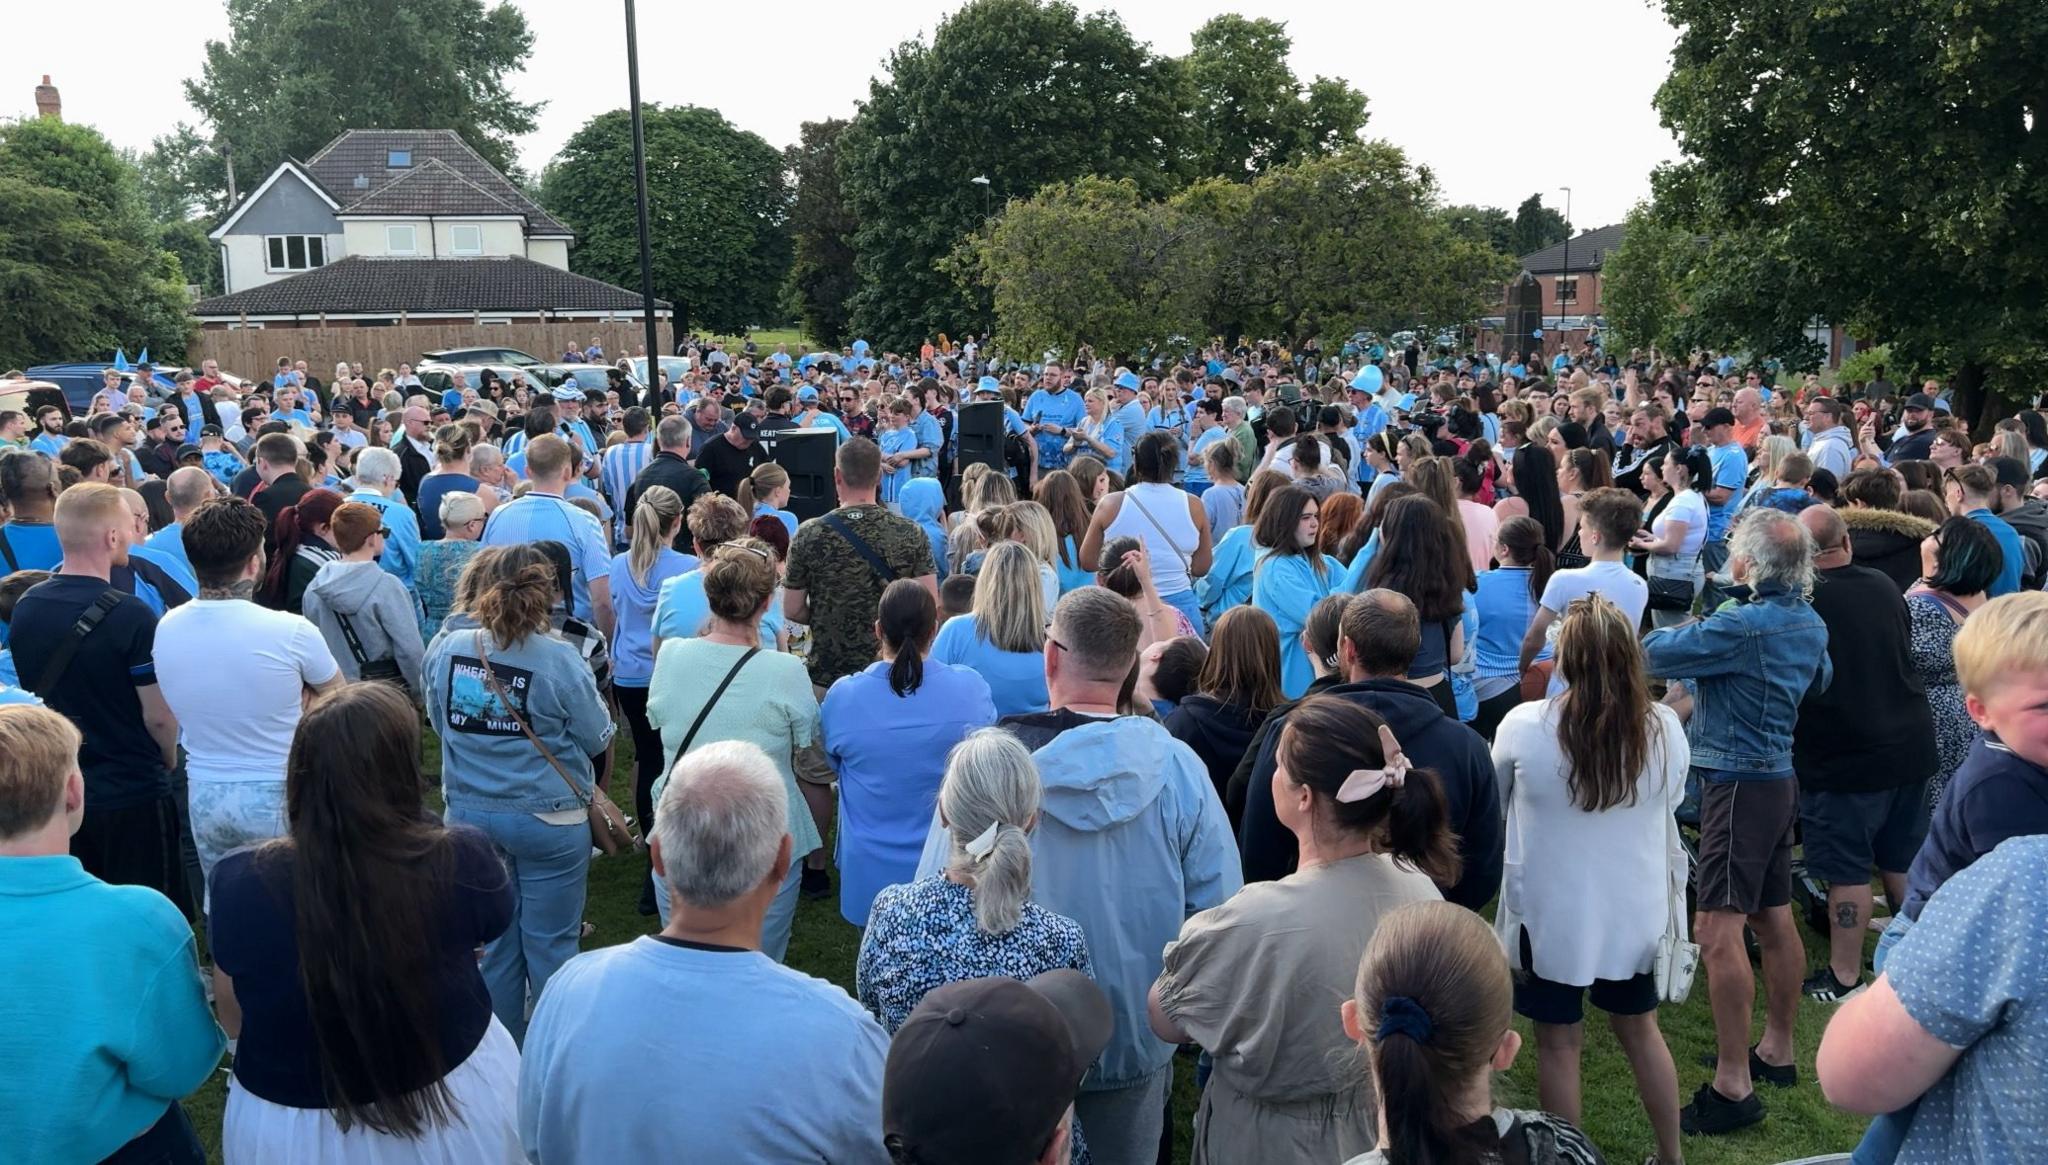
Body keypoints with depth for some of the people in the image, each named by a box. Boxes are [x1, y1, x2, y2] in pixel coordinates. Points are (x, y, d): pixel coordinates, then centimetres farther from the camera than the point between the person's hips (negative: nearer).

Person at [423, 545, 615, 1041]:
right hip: (548, 818, -4)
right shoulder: (560, 660, -18)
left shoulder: (446, 649, -6)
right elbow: (598, 739, -7)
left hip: (469, 811, 4)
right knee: (550, 945, 9)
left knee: (492, 942, 18)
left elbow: (438, 724, 10)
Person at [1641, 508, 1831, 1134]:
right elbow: (1821, 678, 28)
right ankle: (1777, 1049, 31)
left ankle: (1733, 1084, -9)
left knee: (1719, 931, -10)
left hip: (1738, 782, -10)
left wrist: (1688, 632, 3)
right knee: (1774, 919, 18)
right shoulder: (1810, 624, 8)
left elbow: (1653, 652, -20)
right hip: (1779, 777, 10)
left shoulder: (1741, 626, -21)